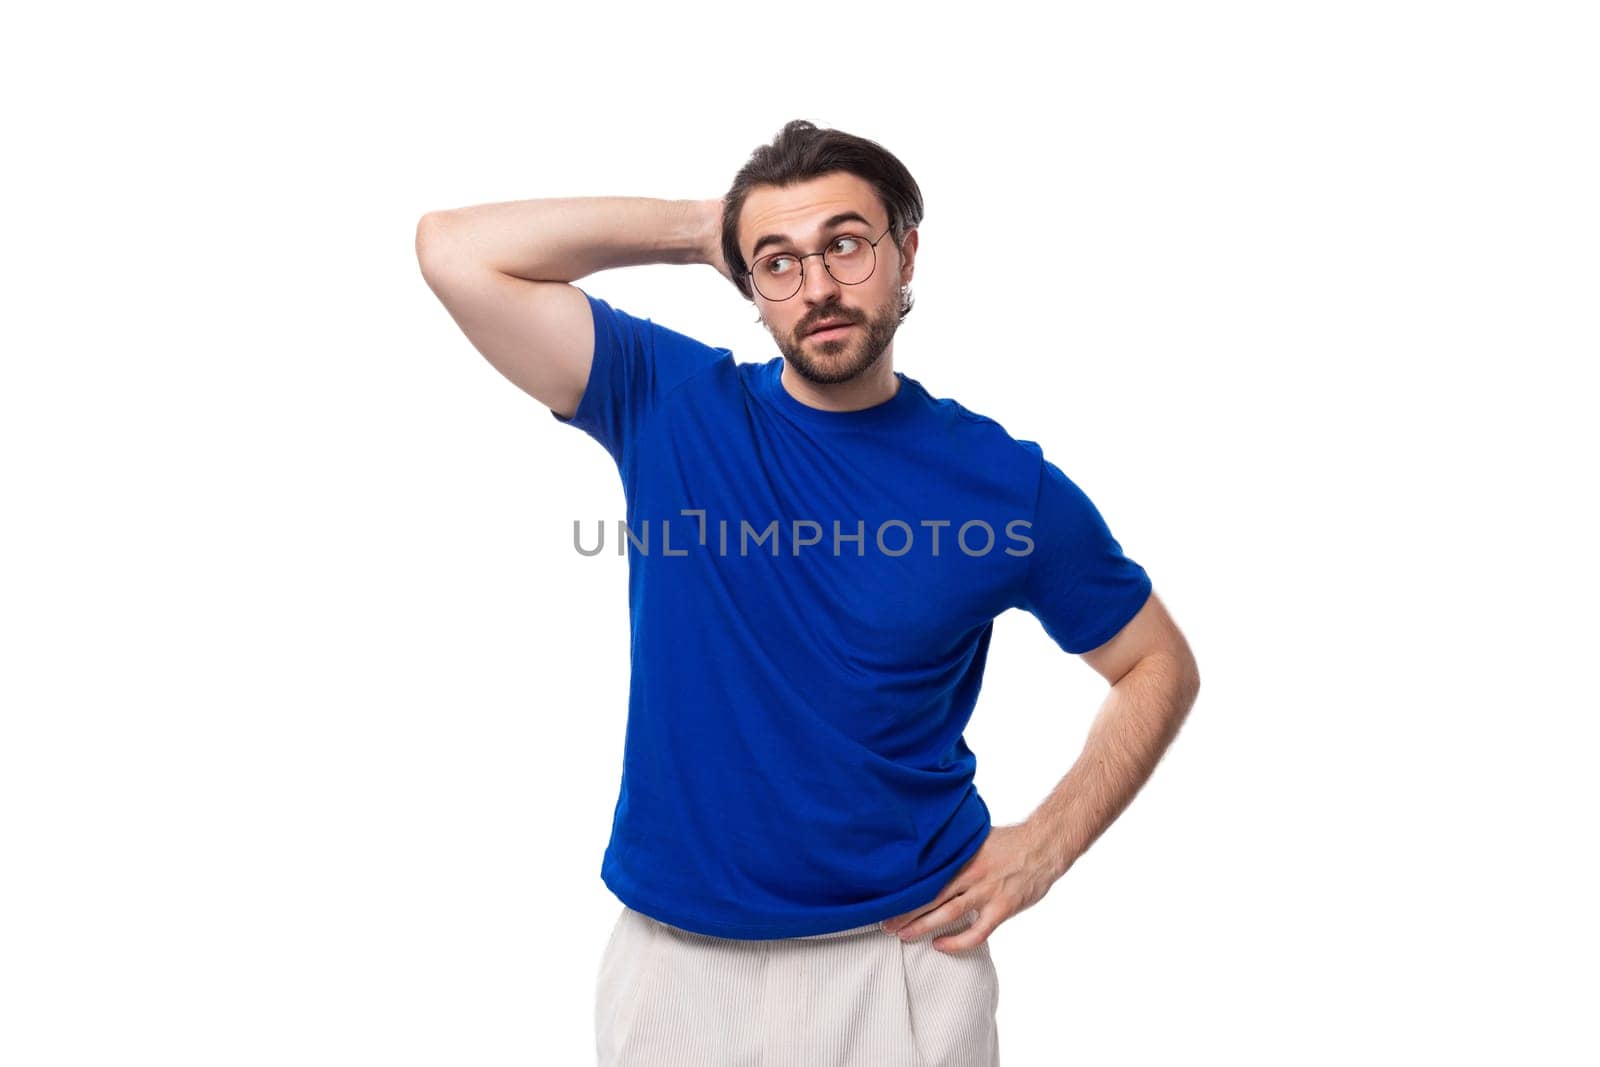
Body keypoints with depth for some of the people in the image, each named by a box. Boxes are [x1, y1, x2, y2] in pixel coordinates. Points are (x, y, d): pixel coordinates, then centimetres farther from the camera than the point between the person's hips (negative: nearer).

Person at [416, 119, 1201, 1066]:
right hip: (674, 957, 1)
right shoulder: (668, 404, -6)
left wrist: (1049, 844, -5)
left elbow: (1161, 665, 4)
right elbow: (456, 250, -14)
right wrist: (697, 226, -11)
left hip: (902, 957, 0)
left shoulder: (1007, 482, -8)